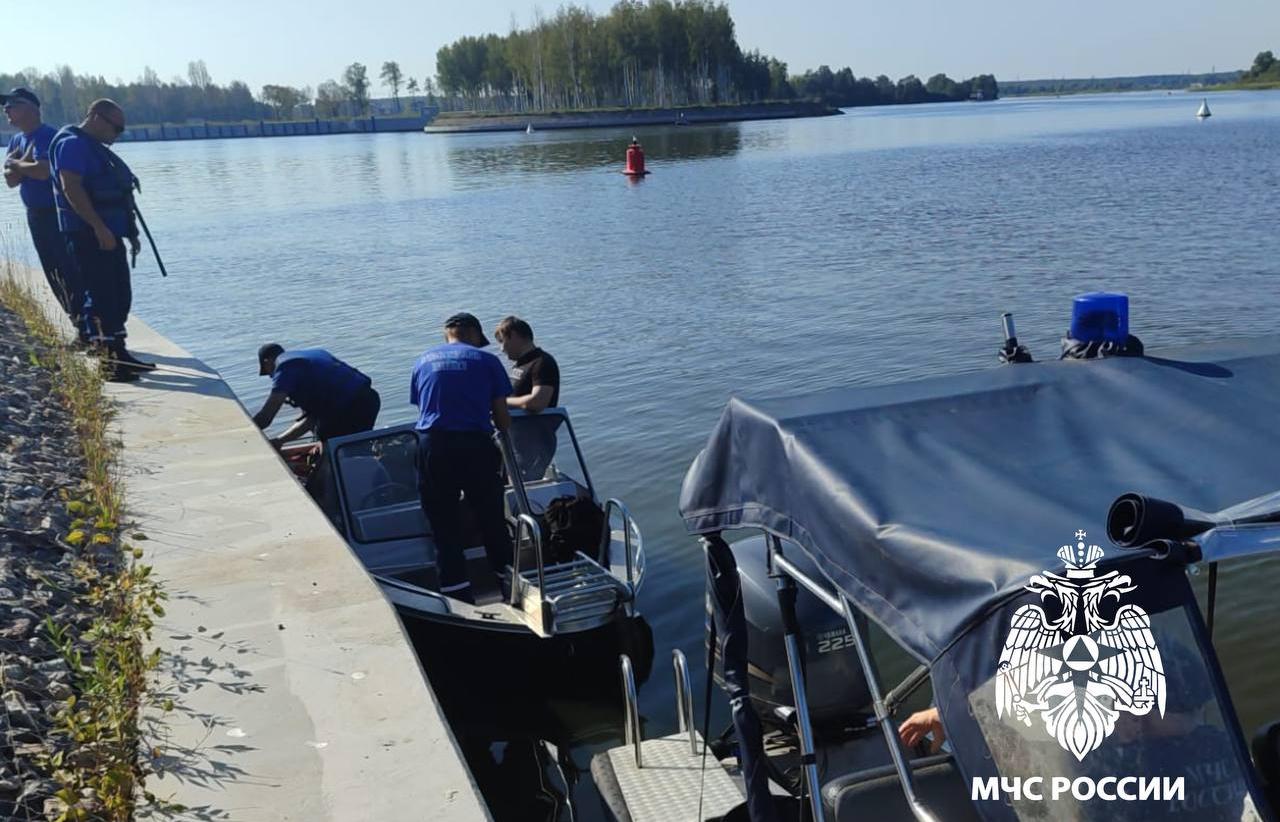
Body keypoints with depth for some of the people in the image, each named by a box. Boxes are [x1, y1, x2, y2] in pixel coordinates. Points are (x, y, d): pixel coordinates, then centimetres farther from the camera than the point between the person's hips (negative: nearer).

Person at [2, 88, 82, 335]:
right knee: (53, 271, 12)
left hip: (56, 213, -9)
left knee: (67, 269, -10)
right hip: (35, 213, 9)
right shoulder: (16, 140, 14)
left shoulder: (47, 136, -13)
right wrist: (24, 163, -12)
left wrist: (16, 164, -8)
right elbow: (11, 180, 7)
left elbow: (43, 171, -27)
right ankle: (77, 318, 20)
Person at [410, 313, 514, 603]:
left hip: (432, 446, 2)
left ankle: (457, 594, 9)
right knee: (492, 520, 12)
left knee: (444, 525, 8)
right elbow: (502, 419, 5)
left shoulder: (423, 360, 17)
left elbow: (421, 406, 15)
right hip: (475, 445, -2)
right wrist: (503, 430, 27)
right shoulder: (486, 360, 8)